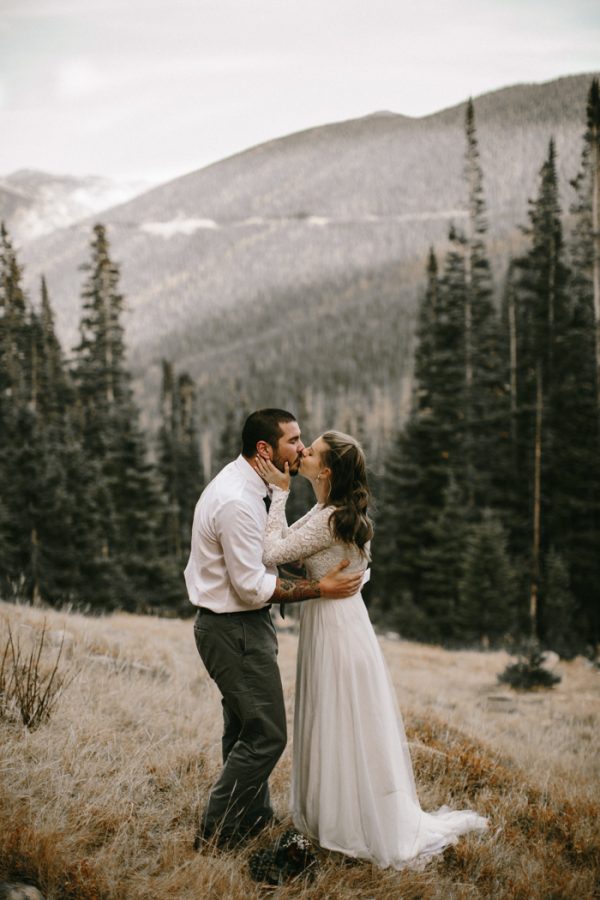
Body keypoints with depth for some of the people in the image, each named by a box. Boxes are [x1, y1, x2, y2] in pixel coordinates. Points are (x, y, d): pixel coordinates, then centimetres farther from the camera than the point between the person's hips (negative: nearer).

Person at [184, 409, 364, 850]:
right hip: (235, 629, -11)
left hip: (237, 625, 11)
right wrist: (319, 588, -19)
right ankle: (216, 834, 7)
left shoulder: (242, 486, 8)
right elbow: (252, 585, -25)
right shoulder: (237, 501, -25)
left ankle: (253, 816, 38)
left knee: (245, 729, 22)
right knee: (266, 735, -5)